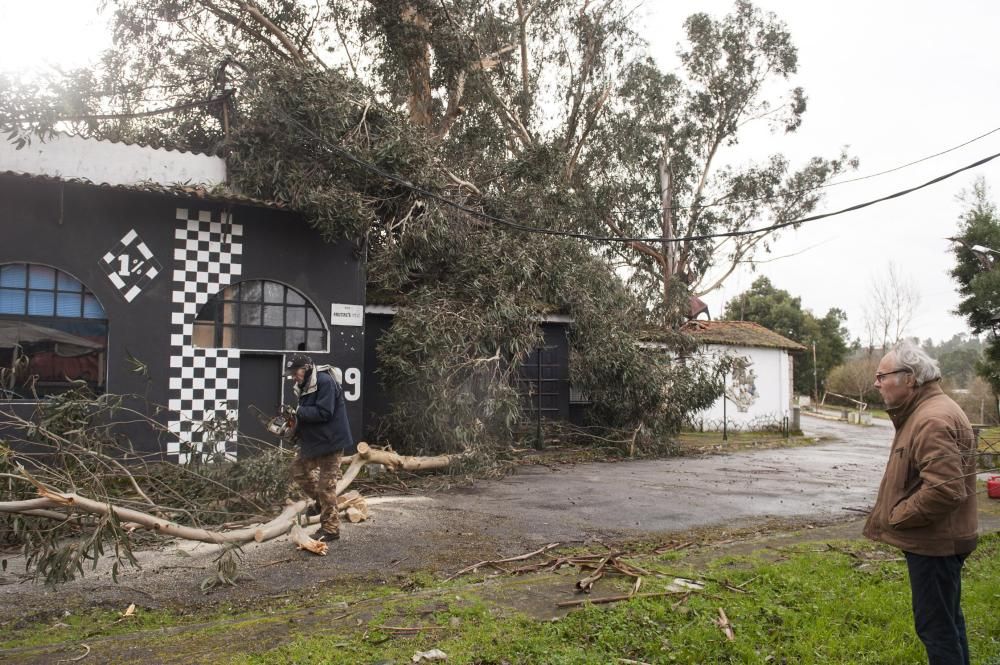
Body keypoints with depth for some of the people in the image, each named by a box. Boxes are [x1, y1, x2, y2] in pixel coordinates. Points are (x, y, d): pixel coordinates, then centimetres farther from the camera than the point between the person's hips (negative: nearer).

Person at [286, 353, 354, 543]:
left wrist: (298, 411, -20)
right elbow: (307, 415, 15)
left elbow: (323, 413, -27)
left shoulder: (325, 382, -19)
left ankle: (330, 529, 6)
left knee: (326, 484, -4)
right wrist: (295, 425, -3)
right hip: (312, 441, 10)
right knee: (299, 470, 20)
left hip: (330, 442, -10)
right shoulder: (304, 386, 11)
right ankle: (321, 502, 35)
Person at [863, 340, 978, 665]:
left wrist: (896, 516, -19)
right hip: (937, 539, 11)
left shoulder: (933, 420, -24)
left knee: (935, 624, -1)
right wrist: (895, 514, 9)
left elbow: (945, 490, -32)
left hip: (933, 542, -11)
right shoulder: (924, 411, 10)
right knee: (947, 617, 22)